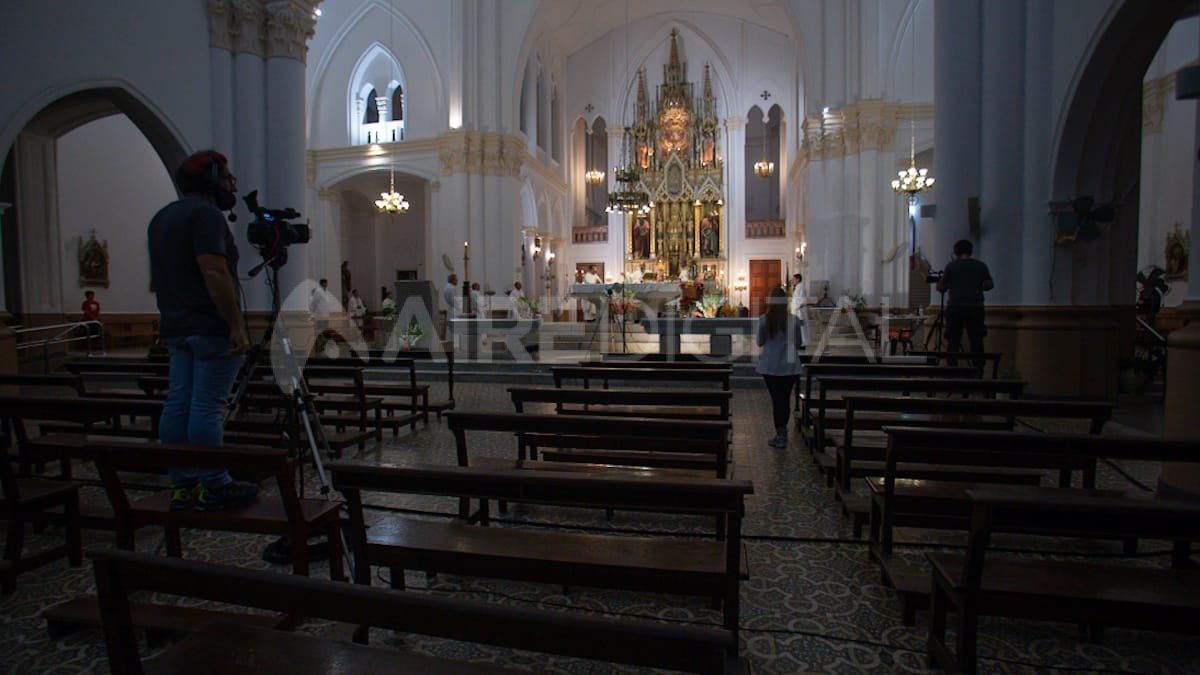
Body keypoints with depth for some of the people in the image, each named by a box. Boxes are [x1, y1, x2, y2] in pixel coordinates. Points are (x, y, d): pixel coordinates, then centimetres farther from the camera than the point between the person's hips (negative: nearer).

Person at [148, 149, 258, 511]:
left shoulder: (160, 218, 20)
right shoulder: (205, 214, -11)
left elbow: (158, 277, 24)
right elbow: (214, 273, -21)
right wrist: (236, 325, -21)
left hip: (176, 329, 10)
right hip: (211, 328, -9)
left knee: (177, 405, 9)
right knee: (207, 408, -6)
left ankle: (183, 486, 15)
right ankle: (214, 487, 0)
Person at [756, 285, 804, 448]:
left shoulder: (764, 320, -9)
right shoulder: (794, 320, -6)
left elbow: (759, 342, 1)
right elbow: (798, 344, 4)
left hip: (770, 366, -1)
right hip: (789, 366, 2)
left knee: (776, 399, 5)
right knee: (786, 398, 14)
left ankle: (780, 435, 8)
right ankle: (783, 431, 30)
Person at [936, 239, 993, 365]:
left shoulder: (951, 266, 0)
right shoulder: (980, 265, 6)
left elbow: (941, 287, -2)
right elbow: (989, 284, 4)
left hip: (955, 307, -2)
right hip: (975, 307, 2)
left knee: (953, 341, 1)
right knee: (976, 340, 5)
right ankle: (979, 368, 4)